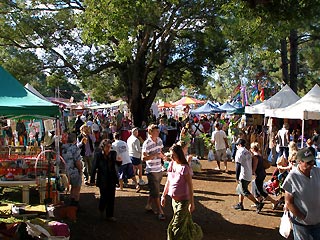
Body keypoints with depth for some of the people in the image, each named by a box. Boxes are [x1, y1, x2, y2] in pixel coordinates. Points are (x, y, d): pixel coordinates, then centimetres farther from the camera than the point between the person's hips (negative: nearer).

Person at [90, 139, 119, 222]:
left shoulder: (113, 153, 3)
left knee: (111, 197, 4)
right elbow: (94, 167, -5)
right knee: (104, 197, 1)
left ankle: (110, 215, 15)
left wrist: (119, 161, -8)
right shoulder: (98, 155, -6)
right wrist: (92, 180, -6)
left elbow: (116, 164, 12)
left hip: (112, 179, 3)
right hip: (102, 179, -3)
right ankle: (101, 210, 33)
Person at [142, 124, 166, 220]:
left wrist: (163, 156, 3)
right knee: (156, 192, -1)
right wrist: (155, 155, -27)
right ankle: (160, 212, 5)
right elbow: (144, 158, -21)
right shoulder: (146, 143, -17)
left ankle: (148, 206, 34)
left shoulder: (159, 140, 6)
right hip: (151, 171, -8)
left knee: (154, 190, 18)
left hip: (159, 170, 8)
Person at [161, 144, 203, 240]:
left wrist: (192, 203, -15)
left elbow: (190, 186, -15)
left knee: (176, 226, -3)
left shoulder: (184, 168, -18)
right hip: (174, 199, 7)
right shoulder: (171, 164, 2)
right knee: (185, 223, 20)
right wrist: (163, 195, 16)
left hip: (183, 200, -7)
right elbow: (168, 182, 14)